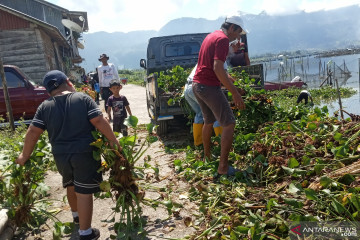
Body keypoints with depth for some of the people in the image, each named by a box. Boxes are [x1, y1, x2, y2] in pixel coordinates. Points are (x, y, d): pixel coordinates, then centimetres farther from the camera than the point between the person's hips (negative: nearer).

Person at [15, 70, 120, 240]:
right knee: (84, 192, 4)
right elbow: (99, 121, -14)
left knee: (71, 185, 27)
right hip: (85, 154, -4)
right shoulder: (83, 98, -6)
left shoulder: (45, 106, 1)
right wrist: (113, 141, -5)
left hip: (60, 155, 4)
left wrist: (24, 156, 9)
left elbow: (33, 132, -2)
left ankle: (76, 214, 50)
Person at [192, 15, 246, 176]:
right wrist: (235, 93, -24)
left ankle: (207, 156, 36)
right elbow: (217, 68, -24)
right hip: (209, 87, -10)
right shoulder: (223, 39, -12)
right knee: (229, 124, -6)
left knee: (208, 121, 23)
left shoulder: (211, 36, 19)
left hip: (197, 84, 10)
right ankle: (223, 167, -6)